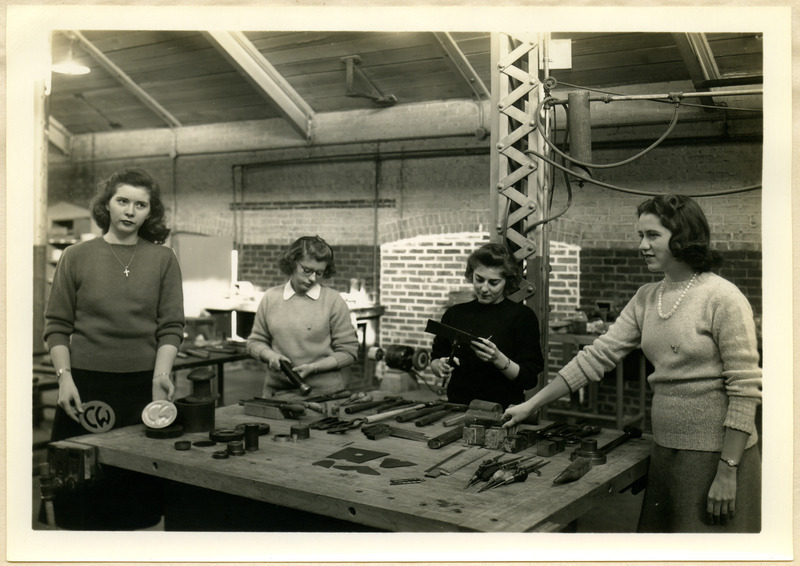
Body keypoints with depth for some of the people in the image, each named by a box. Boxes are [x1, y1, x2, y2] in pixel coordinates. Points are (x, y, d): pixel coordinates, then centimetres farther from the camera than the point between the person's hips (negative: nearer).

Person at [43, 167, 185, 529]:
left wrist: (161, 374, -11)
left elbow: (171, 327, 1)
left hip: (143, 385, 0)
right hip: (86, 384, 0)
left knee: (137, 484, 4)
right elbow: (56, 326, 4)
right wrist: (64, 377, -6)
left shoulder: (163, 260, 5)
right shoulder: (76, 258, 4)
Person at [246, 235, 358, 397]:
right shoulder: (270, 298, 8)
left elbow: (348, 352, 2)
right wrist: (270, 355, -3)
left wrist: (313, 368, -9)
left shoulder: (333, 301, 0)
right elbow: (255, 341, 17)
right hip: (277, 391, 2)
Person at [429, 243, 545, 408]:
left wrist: (498, 359, -18)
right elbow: (435, 359, 20)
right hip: (458, 410, 4)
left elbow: (529, 379, -3)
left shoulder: (522, 316, 1)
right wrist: (440, 366, -1)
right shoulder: (455, 314, 11)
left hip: (504, 414, -3)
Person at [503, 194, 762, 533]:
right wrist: (530, 406, 2)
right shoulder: (646, 298, 7)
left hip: (717, 452, -6)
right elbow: (597, 356, 6)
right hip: (665, 449, 6)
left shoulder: (723, 298, -13)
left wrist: (728, 472, -16)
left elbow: (745, 389, -14)